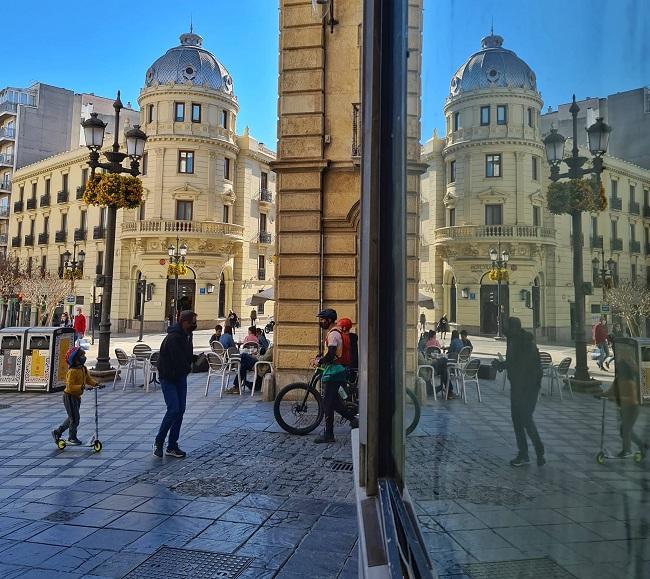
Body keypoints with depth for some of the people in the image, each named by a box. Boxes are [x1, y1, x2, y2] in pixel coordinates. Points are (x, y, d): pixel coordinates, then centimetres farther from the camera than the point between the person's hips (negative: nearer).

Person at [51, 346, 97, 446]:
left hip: (77, 396, 9)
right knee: (74, 418, -1)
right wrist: (83, 387, -37)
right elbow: (70, 386, -30)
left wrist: (96, 383, -11)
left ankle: (57, 432, 35)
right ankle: (72, 438, 15)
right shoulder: (72, 371, -24)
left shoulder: (84, 368, 3)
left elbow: (89, 379, 7)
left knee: (72, 417, 20)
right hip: (69, 396, -9)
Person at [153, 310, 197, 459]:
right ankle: (158, 442, 7)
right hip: (168, 378, -8)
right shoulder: (173, 338, -24)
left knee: (180, 410, 5)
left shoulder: (187, 335, 6)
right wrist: (188, 368, -9)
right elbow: (179, 361, -25)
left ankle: (172, 446, 14)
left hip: (181, 376, 8)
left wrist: (193, 359, -5)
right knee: (173, 409, -13)